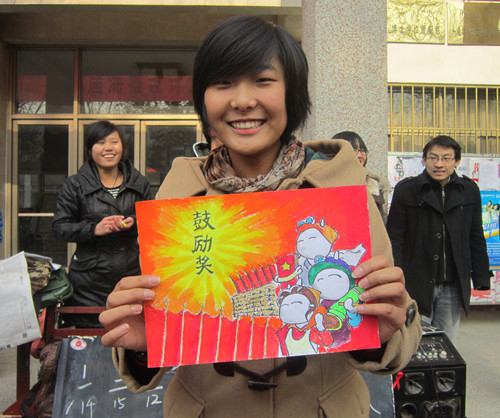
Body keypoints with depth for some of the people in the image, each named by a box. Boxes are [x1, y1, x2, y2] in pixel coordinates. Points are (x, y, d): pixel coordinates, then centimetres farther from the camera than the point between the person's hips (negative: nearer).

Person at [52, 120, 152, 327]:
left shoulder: (138, 182, 10)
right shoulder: (75, 185, 3)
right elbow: (60, 227, 0)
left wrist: (134, 222, -8)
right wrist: (94, 229, -15)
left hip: (129, 276, 2)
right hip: (89, 280, -1)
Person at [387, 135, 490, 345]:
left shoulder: (469, 190, 7)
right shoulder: (406, 190, -3)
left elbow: (476, 238, 13)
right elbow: (395, 238, -4)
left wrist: (481, 277, 9)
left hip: (454, 284, 3)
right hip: (417, 283, -3)